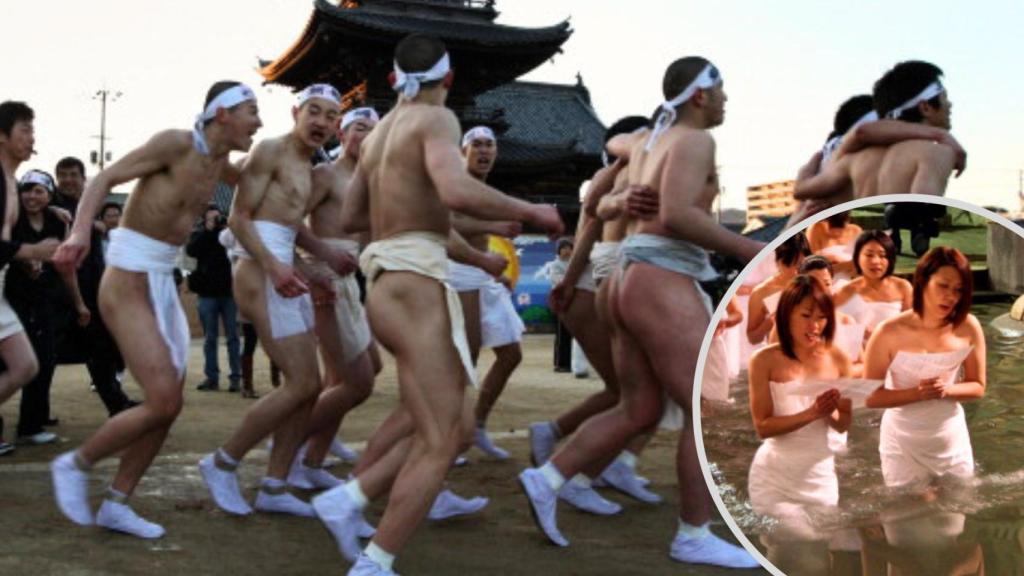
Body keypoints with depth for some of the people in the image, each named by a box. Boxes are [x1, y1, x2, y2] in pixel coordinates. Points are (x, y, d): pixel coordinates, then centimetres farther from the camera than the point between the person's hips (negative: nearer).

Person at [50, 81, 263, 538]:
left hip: (164, 284, 9)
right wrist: (81, 231, -32)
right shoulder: (176, 143, -15)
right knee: (163, 402, -13)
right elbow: (104, 179, -16)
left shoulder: (219, 164, 8)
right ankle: (75, 465, 9)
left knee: (170, 404, 6)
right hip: (129, 284, -9)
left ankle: (115, 505, 18)